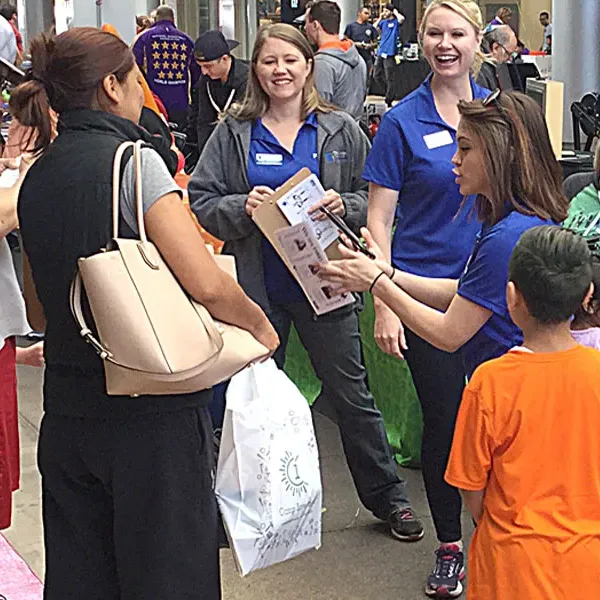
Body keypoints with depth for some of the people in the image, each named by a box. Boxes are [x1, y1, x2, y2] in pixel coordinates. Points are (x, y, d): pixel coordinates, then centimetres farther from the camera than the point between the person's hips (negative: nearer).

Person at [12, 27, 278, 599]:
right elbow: (207, 285, -20)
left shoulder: (36, 177, 8)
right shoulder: (133, 160, -12)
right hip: (152, 411, -7)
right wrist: (260, 326, -3)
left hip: (68, 416, 7)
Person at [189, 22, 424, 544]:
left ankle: (387, 496, 21)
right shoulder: (234, 132, 2)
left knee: (351, 394, 7)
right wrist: (242, 207, -17)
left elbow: (374, 197, 5)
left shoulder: (340, 129, 2)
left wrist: (344, 205, -16)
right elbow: (202, 201, 1)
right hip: (257, 286, 1)